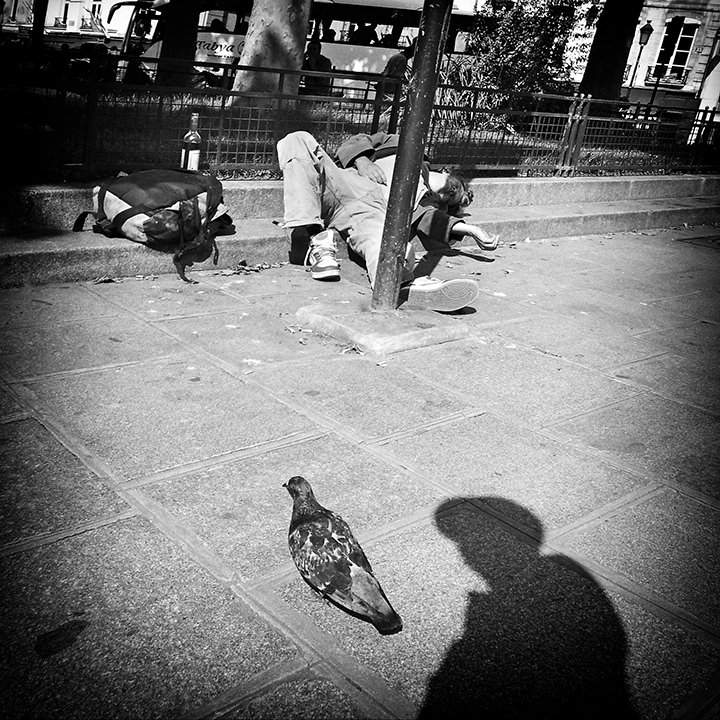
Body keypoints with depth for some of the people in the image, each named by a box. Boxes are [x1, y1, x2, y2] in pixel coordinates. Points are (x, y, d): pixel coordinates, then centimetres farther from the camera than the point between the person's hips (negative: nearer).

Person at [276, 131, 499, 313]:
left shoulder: (430, 203, 28)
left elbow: (427, 218, 3)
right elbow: (353, 143, 25)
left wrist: (468, 228, -11)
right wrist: (363, 162, 2)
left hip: (373, 208, -1)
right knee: (300, 140, -25)